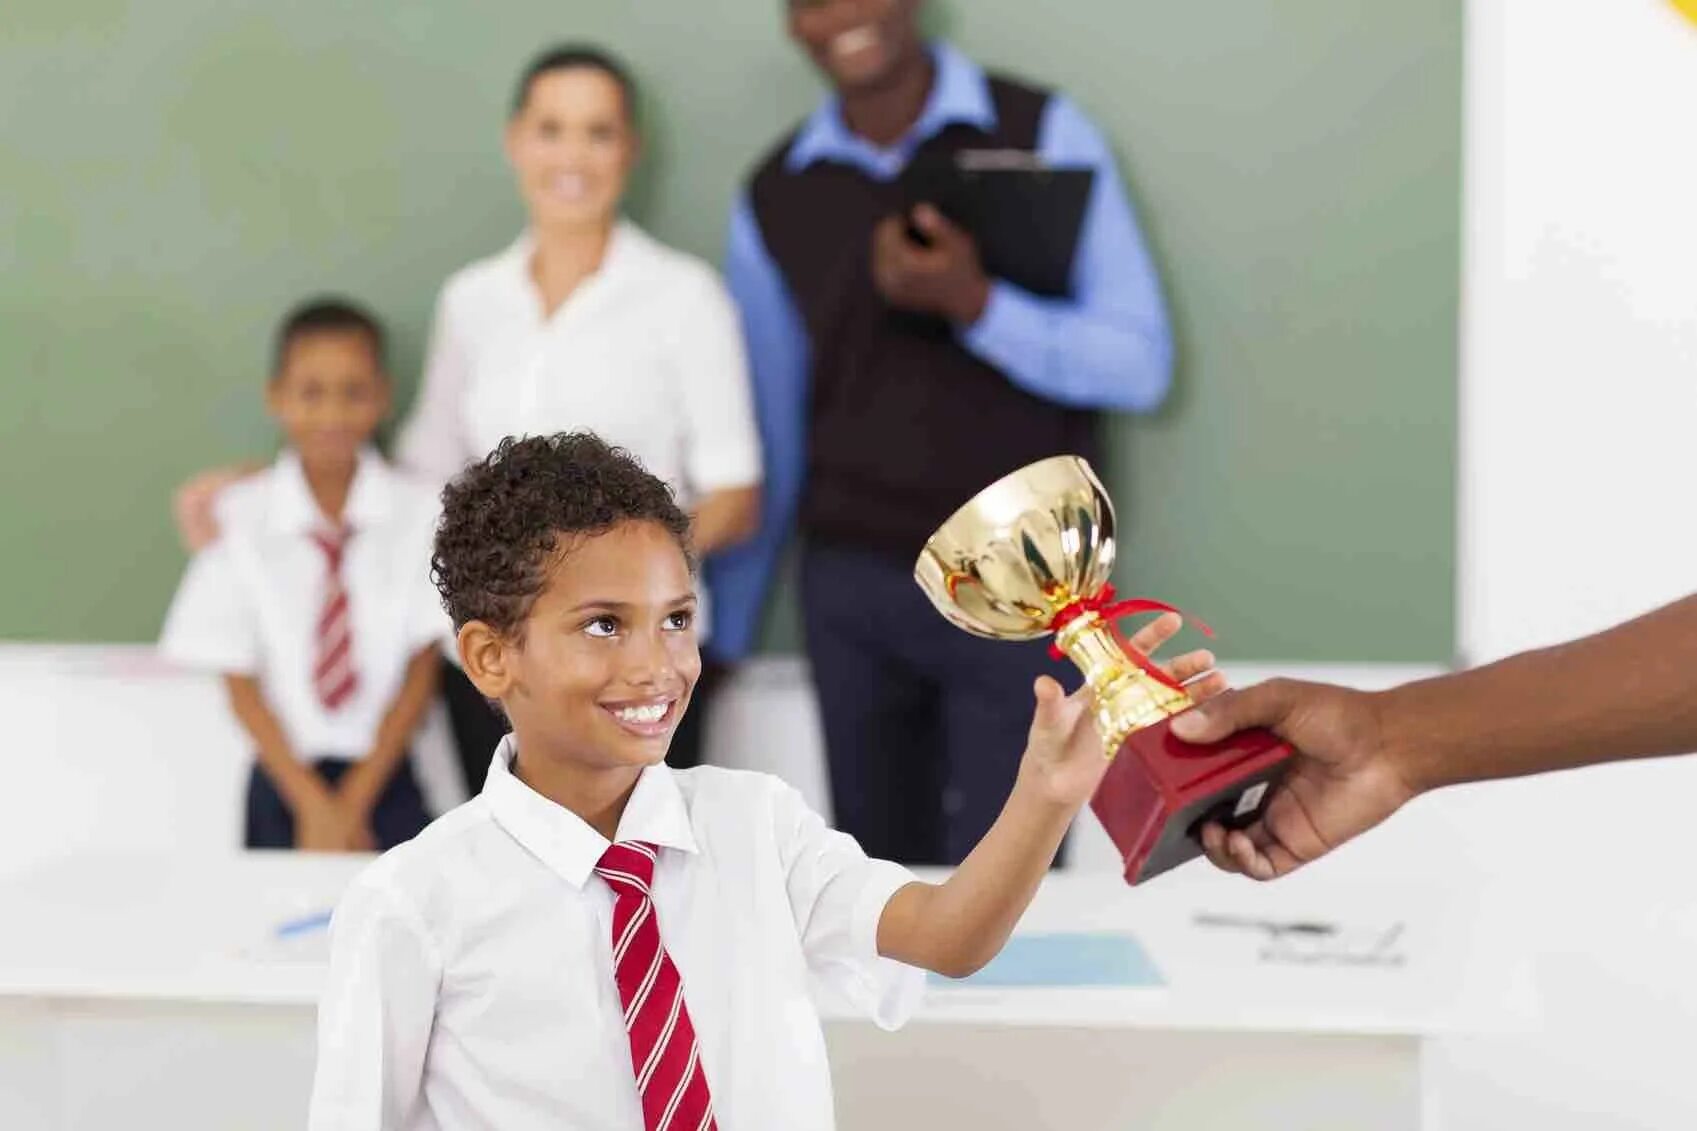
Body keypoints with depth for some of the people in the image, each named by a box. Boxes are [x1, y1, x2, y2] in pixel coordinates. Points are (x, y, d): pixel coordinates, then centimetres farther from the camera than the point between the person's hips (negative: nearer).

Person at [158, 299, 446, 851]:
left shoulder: (417, 514, -3)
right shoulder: (240, 517, -3)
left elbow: (421, 674, 0)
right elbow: (240, 685, -1)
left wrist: (356, 801, -6)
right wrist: (314, 805, -8)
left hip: (384, 780, 0)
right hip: (283, 781, 0)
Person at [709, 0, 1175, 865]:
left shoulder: (1043, 134, -3)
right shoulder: (773, 200, 6)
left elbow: (1140, 365, -7)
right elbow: (766, 432, 13)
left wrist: (976, 305, -21)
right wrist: (721, 632, 13)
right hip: (851, 584, 3)